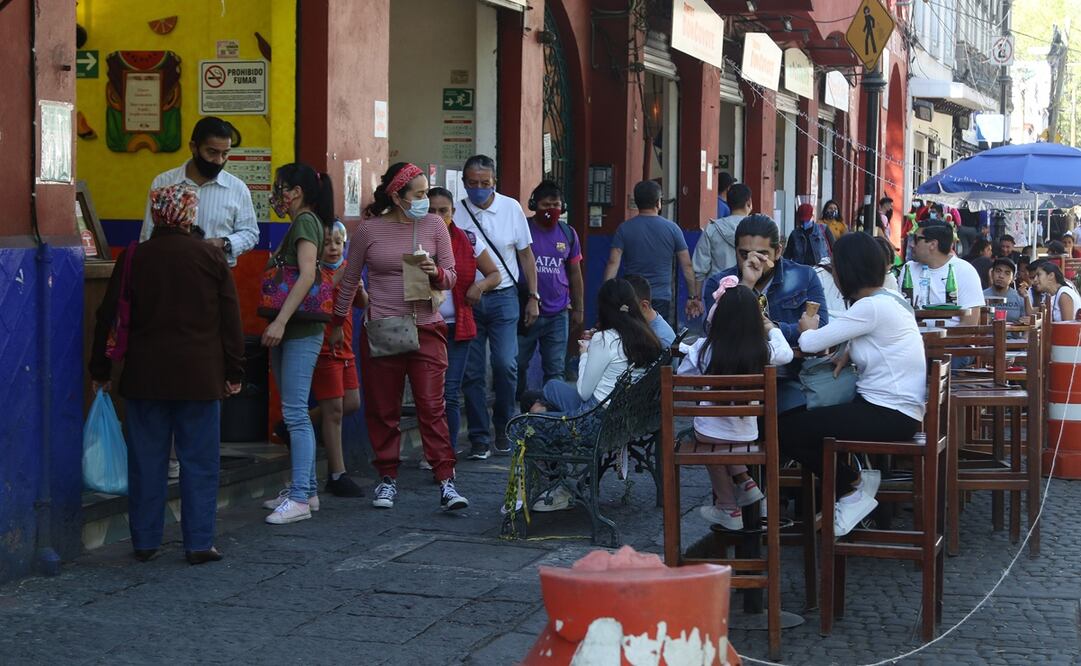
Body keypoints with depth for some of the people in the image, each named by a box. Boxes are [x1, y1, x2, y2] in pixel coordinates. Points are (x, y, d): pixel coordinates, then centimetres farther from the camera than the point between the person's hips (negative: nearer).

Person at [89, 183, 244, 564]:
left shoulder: (133, 258, 0)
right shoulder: (211, 257, -2)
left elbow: (108, 316, 3)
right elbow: (231, 319, -1)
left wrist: (99, 371, 12)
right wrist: (235, 372, 7)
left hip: (146, 376, 1)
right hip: (200, 376, -1)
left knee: (147, 460, 8)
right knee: (199, 461, 5)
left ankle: (145, 542, 13)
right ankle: (198, 543, 4)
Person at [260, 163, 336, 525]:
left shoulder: (306, 222, -10)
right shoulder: (298, 225, 19)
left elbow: (307, 274, -22)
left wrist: (280, 321, -26)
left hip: (300, 332, -10)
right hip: (290, 332, 10)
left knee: (295, 413, -11)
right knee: (296, 413, 12)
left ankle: (300, 497, -11)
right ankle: (306, 490, 18)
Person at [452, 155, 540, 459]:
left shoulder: (511, 208, 1)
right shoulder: (455, 213, -2)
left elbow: (526, 254, 8)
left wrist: (533, 297, 6)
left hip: (503, 297, 0)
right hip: (466, 300, 0)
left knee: (505, 364, -9)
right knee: (472, 372, 2)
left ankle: (503, 429, 10)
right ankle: (479, 438, 11)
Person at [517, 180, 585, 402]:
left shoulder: (568, 234, 8)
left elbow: (575, 274, 14)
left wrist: (578, 309, 11)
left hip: (558, 314, 3)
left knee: (555, 370, 6)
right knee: (518, 365, 5)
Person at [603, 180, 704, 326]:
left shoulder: (624, 229, 0)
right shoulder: (672, 229, 1)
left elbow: (613, 263, -7)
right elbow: (687, 266, 3)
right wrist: (693, 297, 10)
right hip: (662, 298, 0)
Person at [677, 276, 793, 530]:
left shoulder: (703, 349, -14)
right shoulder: (762, 351, -10)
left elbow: (682, 374, 2)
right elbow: (786, 354, 11)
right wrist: (772, 328, 26)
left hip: (708, 431, -2)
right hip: (746, 436, 2)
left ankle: (729, 507, 25)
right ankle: (743, 482, 24)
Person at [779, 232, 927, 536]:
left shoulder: (871, 307, -19)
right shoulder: (888, 300, 10)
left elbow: (811, 343, -19)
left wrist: (808, 328, 5)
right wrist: (849, 352, 2)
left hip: (889, 416, -10)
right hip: (894, 410, 10)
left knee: (785, 430, -8)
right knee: (800, 416, 15)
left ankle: (852, 487, 5)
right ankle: (855, 479, 12)